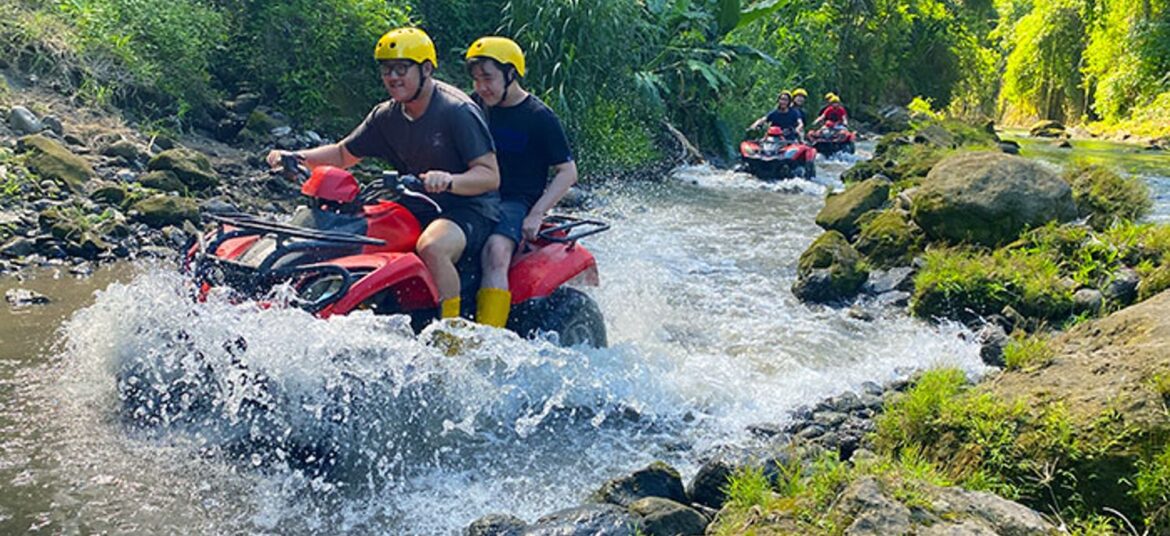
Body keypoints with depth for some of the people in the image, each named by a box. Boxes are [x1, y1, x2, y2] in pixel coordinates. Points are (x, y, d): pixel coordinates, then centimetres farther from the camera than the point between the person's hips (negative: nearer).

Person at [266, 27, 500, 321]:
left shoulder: (457, 110, -13)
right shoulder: (386, 116, 9)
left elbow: (491, 175, -17)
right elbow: (342, 154, 19)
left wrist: (449, 181, -37)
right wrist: (293, 158, 2)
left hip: (469, 208, -7)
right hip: (414, 208, 8)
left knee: (432, 247, -38)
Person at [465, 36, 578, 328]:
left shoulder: (539, 117, -3)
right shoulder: (474, 106, 12)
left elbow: (568, 172, -3)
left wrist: (536, 215, -13)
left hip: (515, 203, -6)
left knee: (495, 253, -35)